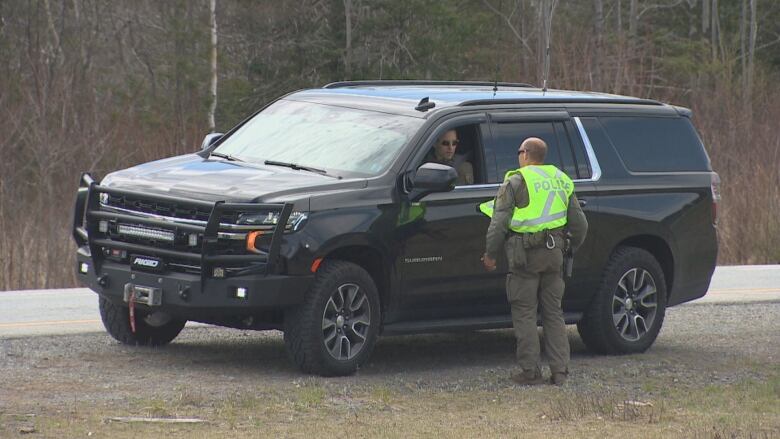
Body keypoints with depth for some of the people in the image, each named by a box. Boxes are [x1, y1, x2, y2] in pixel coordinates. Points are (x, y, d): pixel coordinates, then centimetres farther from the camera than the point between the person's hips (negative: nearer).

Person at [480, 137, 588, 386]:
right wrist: (571, 249, 30)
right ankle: (559, 371, 9)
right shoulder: (561, 181, 13)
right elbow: (579, 223, 16)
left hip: (525, 253, -5)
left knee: (524, 314, 1)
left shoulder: (515, 182, -4)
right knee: (554, 313, 12)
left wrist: (490, 254, 0)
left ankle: (530, 371, 0)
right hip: (554, 252, 5)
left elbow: (499, 223, -8)